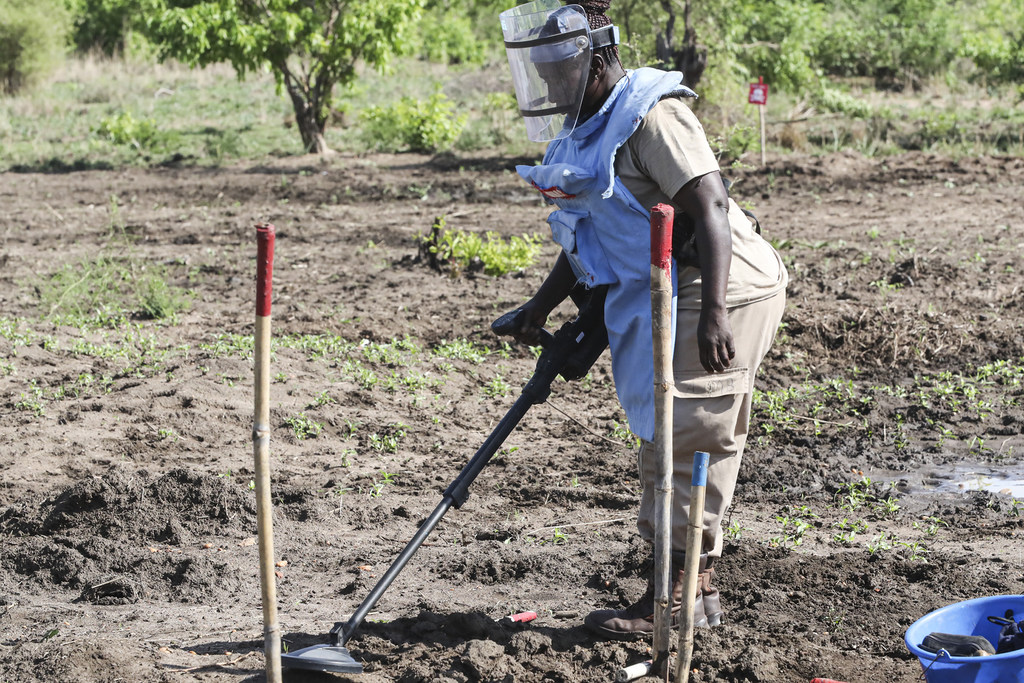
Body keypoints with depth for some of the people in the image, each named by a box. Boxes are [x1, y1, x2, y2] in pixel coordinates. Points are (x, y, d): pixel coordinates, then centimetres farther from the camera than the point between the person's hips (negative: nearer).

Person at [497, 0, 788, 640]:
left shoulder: (653, 117, -18)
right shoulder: (587, 128, 13)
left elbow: (710, 208, -25)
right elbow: (591, 237, 22)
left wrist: (714, 312, -31)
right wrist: (542, 307, 17)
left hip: (719, 292, -10)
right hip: (664, 297, 10)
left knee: (685, 442, -7)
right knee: (669, 440, 13)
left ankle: (675, 597, 1)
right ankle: (696, 588, 23)